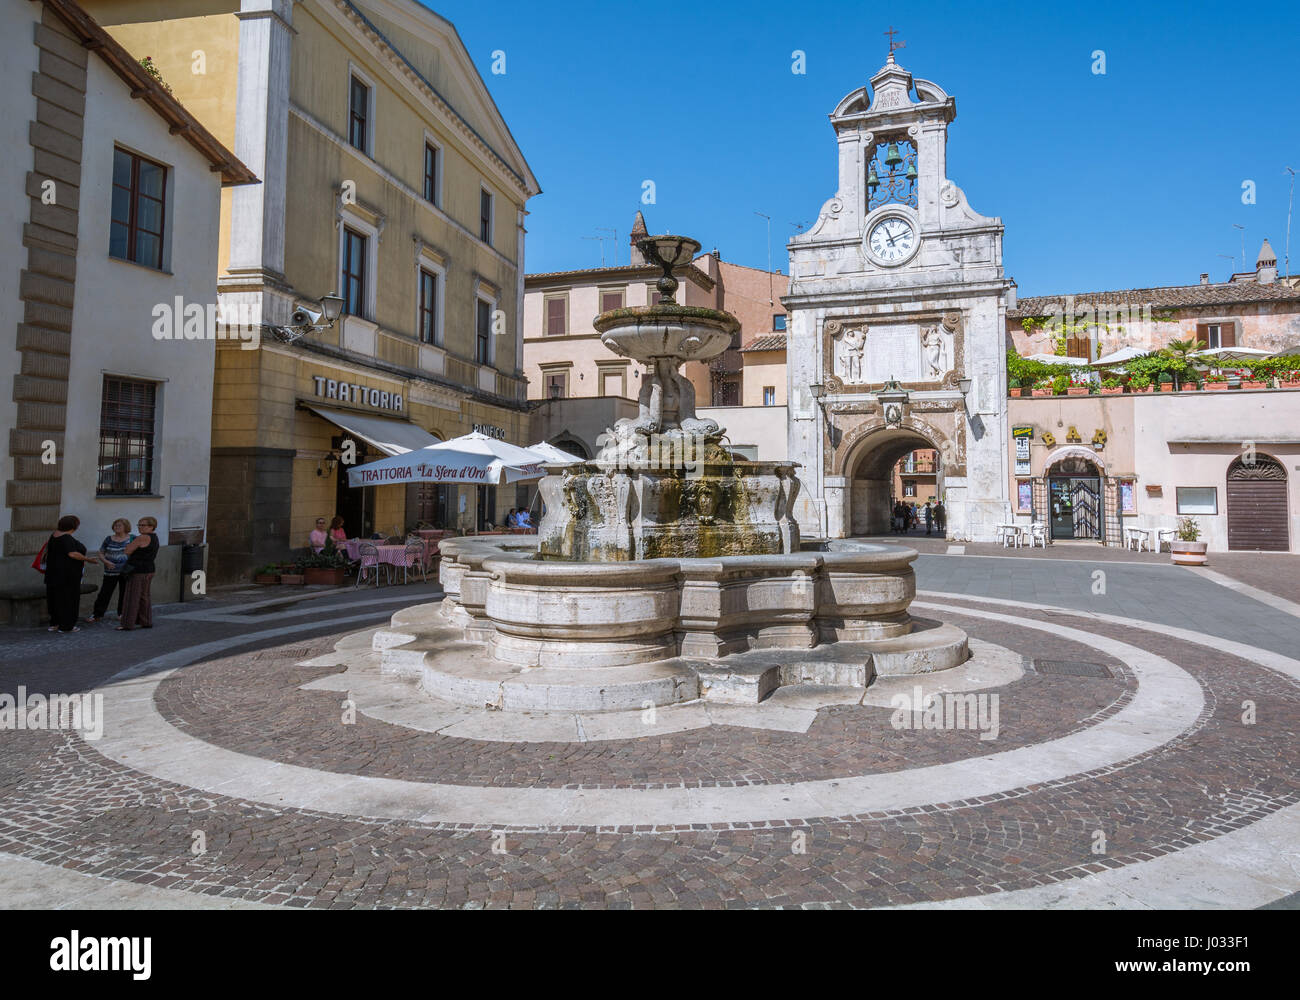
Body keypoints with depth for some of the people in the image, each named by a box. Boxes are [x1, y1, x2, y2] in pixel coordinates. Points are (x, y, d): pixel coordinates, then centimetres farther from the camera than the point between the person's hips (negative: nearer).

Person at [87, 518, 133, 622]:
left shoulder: (132, 538, 2)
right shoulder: (108, 539, 5)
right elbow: (101, 553, 8)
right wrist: (106, 561, -11)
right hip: (111, 572, 1)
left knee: (124, 593, 6)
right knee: (104, 592, -1)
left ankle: (121, 614, 18)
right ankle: (96, 614, 6)